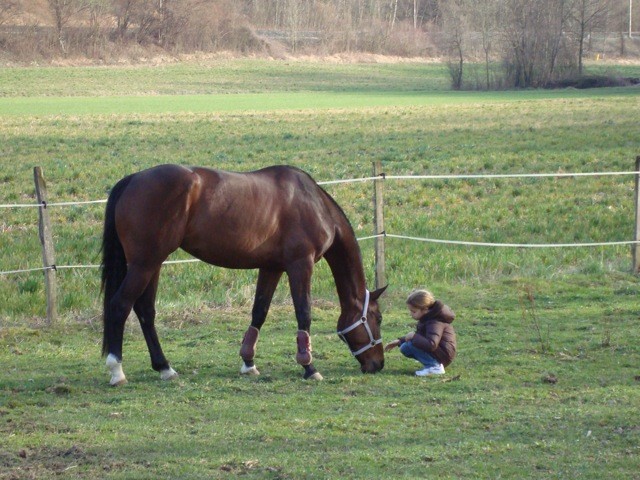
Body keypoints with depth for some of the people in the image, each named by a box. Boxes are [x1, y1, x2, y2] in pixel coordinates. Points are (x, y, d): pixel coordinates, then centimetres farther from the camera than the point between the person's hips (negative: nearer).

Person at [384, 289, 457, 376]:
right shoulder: (427, 318, 9)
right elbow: (419, 336, 24)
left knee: (411, 344, -23)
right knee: (404, 348, 5)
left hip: (444, 355, -10)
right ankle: (430, 364, 5)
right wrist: (399, 341, 15)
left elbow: (431, 345, -37)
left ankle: (435, 367, -17)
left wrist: (413, 337, -26)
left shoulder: (435, 322, -23)